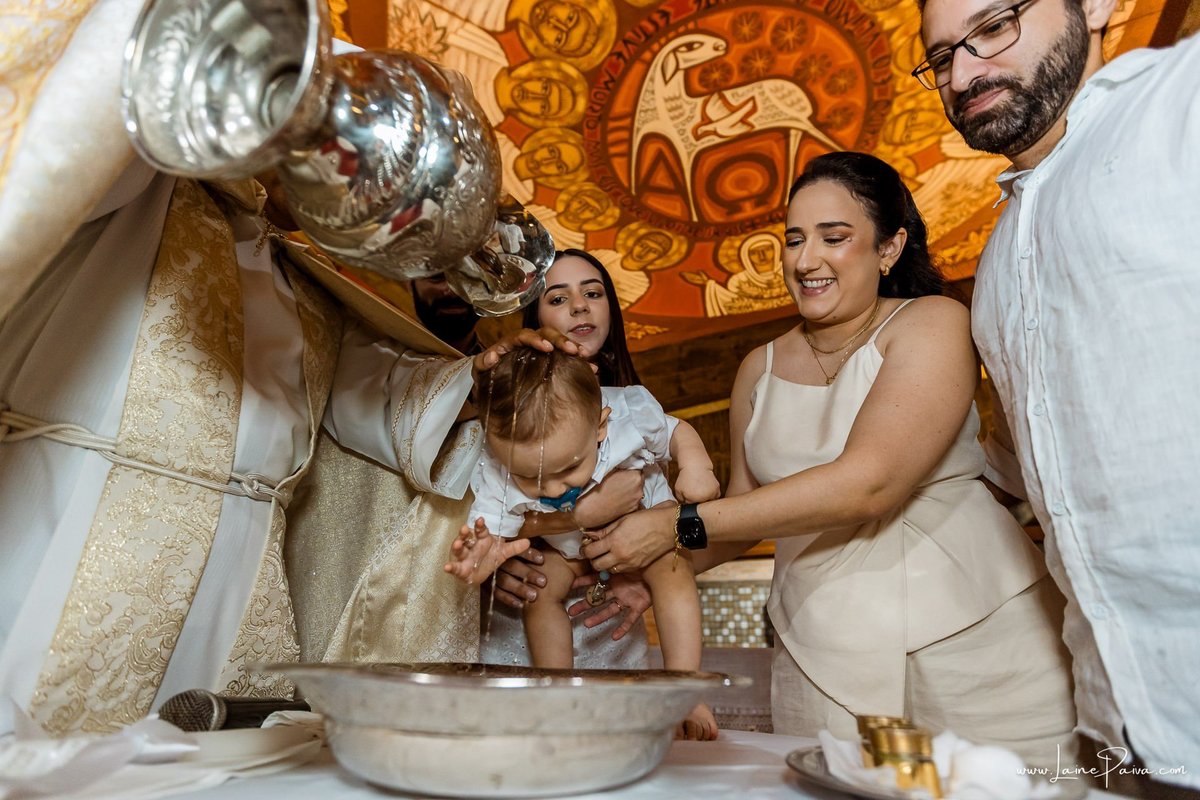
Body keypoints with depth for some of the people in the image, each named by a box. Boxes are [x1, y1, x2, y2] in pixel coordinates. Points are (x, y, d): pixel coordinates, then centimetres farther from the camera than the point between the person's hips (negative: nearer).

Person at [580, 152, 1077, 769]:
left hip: (973, 633, -2)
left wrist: (678, 526, -20)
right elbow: (745, 508, 15)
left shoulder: (931, 324, -7)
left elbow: (868, 482, -21)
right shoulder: (761, 370, 7)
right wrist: (654, 570, -1)